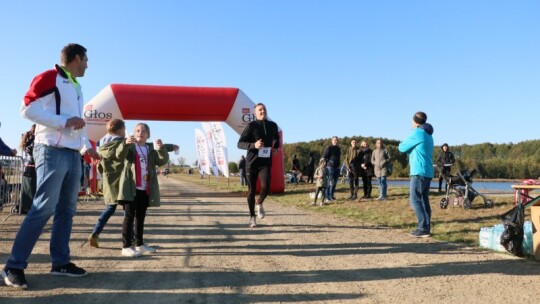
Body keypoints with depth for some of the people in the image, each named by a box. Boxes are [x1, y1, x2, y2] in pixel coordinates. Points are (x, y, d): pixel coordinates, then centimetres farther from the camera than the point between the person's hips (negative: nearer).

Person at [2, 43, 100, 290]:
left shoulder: (76, 87, 20)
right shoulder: (48, 78, -6)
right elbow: (27, 109, -14)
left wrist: (86, 147, 15)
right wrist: (64, 121, -17)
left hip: (73, 155, 9)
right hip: (52, 152, -9)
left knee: (67, 209, 8)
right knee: (43, 209, -11)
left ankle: (60, 262, 15)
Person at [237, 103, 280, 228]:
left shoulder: (273, 126, 7)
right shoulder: (251, 126, -4)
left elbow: (276, 138, 30)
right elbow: (240, 144, -9)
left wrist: (276, 146, 10)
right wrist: (253, 145, -25)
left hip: (266, 162, 2)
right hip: (252, 161, -2)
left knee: (266, 187, -17)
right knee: (252, 190, 5)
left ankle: (259, 203, 16)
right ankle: (252, 217, 23)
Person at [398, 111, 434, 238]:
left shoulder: (418, 133, -10)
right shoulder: (428, 135, 19)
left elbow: (402, 148, -4)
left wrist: (401, 144, 15)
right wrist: (407, 146, 9)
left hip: (419, 172, -9)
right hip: (427, 172, 9)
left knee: (415, 200, -8)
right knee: (424, 200, 9)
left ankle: (423, 229, -11)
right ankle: (426, 227, 10)